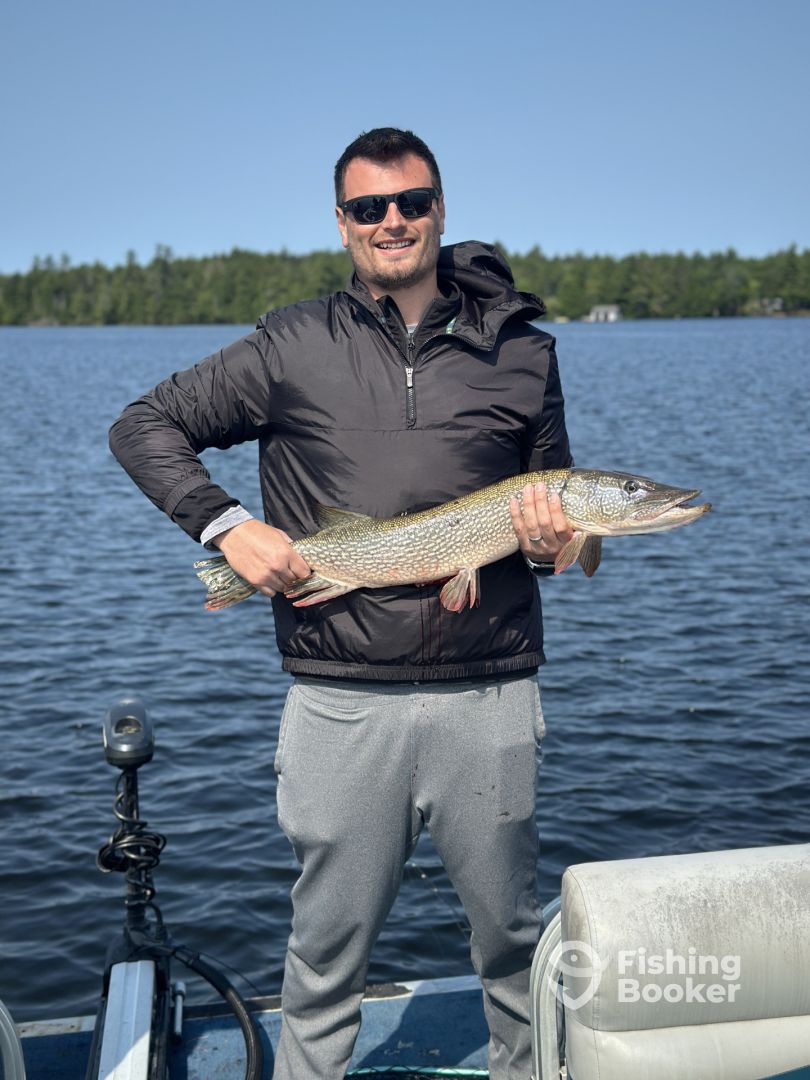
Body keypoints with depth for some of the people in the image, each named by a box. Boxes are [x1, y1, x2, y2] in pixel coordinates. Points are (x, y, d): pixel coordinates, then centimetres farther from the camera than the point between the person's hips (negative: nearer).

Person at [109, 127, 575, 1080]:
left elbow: (555, 503, 17)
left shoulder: (520, 351, 8)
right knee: (327, 942, 11)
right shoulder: (293, 347, 4)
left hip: (488, 696, 2)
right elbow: (143, 426, 9)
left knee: (514, 932, 15)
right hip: (341, 703, -1)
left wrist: (552, 541, -6)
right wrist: (225, 526, -6)